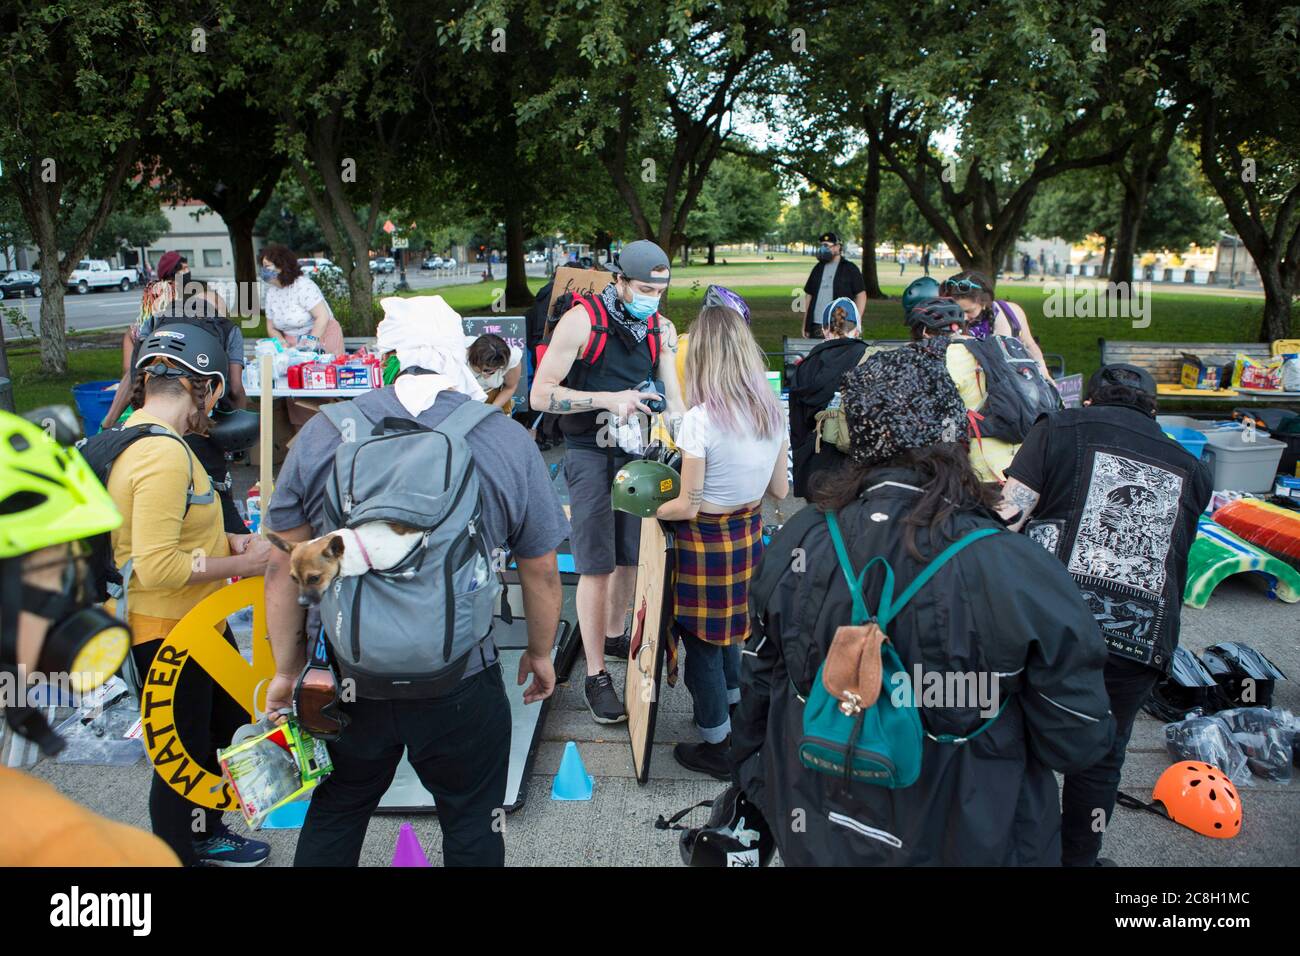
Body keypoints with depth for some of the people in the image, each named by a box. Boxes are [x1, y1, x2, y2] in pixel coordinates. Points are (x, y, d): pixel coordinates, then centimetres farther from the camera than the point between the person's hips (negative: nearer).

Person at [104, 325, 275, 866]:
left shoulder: (136, 434, 7)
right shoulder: (164, 455, -27)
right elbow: (156, 566, -31)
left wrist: (224, 541, 5)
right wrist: (242, 565, -20)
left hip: (196, 621, 11)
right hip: (168, 632, -11)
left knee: (230, 725, 26)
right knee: (184, 757, 7)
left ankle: (205, 833, 45)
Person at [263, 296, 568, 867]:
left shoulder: (321, 434, -6)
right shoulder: (509, 441, -8)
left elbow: (284, 568, 0)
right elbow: (541, 572, 0)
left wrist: (287, 670, 13)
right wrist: (540, 653, 17)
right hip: (459, 687, -1)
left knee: (332, 819, 24)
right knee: (472, 823, 19)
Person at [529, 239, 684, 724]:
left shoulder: (661, 328, 5)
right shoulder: (582, 320, -13)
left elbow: (673, 395, 6)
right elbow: (541, 395, -15)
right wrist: (609, 399, -24)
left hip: (637, 449, 6)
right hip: (590, 453, -5)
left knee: (631, 554, 14)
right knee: (596, 566, -5)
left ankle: (615, 635, 38)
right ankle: (595, 675, 5)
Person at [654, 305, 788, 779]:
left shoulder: (699, 420, -24)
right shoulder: (772, 411, -5)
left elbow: (688, 507, -20)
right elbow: (779, 490, 5)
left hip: (706, 541, -6)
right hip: (750, 532, 6)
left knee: (702, 642, 11)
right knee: (727, 628, 26)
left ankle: (717, 747, 26)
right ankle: (734, 714, 45)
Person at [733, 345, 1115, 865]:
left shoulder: (794, 545, -16)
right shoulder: (1022, 575, -27)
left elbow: (755, 690, -3)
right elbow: (1077, 741, -16)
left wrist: (752, 783, 15)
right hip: (962, 842, -2)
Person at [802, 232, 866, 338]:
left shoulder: (850, 269, 2)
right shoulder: (818, 269, 17)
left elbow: (861, 295, 0)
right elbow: (809, 295, 18)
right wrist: (805, 324, 12)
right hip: (815, 327, 5)